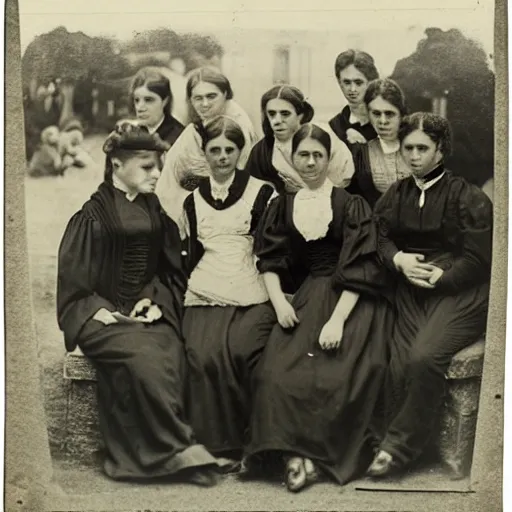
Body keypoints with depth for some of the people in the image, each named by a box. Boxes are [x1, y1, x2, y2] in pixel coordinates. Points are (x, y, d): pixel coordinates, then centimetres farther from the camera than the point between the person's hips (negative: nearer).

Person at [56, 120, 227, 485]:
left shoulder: (154, 211, 13)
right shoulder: (93, 216, -1)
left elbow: (169, 268, 15)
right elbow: (74, 280, -1)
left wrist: (153, 300, -2)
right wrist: (104, 313, -13)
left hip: (148, 312, 4)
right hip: (102, 316, -4)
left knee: (170, 356, -27)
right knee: (144, 356, -31)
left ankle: (134, 455, -17)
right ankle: (179, 448, -17)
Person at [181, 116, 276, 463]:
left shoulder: (262, 192, 10)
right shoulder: (193, 200, 21)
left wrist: (277, 296, -6)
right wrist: (190, 287, 10)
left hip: (253, 297, -2)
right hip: (205, 297, 2)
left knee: (242, 352, -29)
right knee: (204, 356, -26)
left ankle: (253, 442, -11)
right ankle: (216, 445, -13)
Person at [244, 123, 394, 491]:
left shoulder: (351, 205, -2)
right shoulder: (283, 206, 10)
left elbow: (360, 267, -9)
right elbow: (269, 260, 10)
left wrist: (337, 320, -18)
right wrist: (279, 301, -8)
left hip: (352, 301, -3)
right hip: (308, 297, 3)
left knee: (337, 376, -22)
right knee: (279, 370, -20)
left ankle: (302, 453, -3)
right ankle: (295, 452, -10)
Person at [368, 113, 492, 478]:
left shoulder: (467, 197, -2)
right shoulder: (396, 195, 14)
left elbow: (478, 259, -7)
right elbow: (381, 239, 14)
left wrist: (437, 276, -14)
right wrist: (399, 259, -6)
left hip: (460, 291, -4)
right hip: (412, 292, 5)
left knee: (424, 356, -27)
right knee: (399, 365, -19)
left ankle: (400, 446, -12)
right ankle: (394, 442, -4)